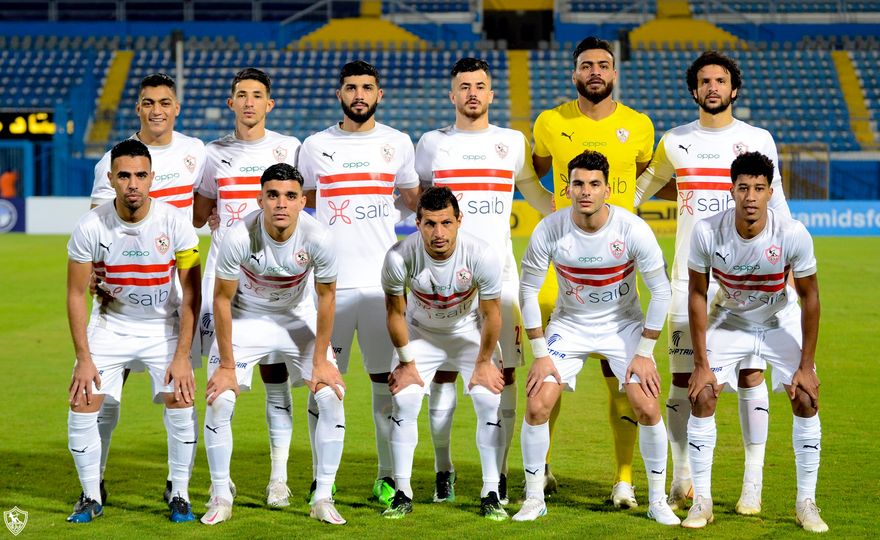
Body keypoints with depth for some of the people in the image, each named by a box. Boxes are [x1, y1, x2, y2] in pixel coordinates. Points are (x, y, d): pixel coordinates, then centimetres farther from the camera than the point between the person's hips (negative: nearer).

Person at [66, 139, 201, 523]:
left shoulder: (175, 222, -18)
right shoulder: (91, 227, -16)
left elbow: (190, 295, -12)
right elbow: (76, 294, -7)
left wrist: (181, 356, -16)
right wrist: (83, 358, -11)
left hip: (164, 327, -1)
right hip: (110, 325, 1)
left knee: (180, 402, -15)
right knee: (82, 404, -10)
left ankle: (180, 495, 1)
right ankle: (91, 497, 7)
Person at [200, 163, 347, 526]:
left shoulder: (318, 239, -27)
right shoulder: (239, 237, -30)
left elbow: (326, 296, -10)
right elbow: (222, 299, -17)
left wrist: (320, 360, -8)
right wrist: (227, 365, -13)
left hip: (298, 317, 1)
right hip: (246, 316, -1)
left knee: (332, 397, -11)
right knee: (219, 401, -13)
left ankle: (323, 499, 2)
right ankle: (220, 497, 6)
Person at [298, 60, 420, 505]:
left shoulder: (397, 144, 8)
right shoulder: (315, 146, 8)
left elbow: (416, 199, 21)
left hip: (382, 281, 0)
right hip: (329, 282, 0)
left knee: (388, 382, 1)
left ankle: (388, 478, 10)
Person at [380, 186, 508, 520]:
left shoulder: (481, 256, -32)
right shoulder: (399, 257, -31)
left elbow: (491, 314, -15)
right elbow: (395, 313, -13)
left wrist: (484, 362, -7)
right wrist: (406, 362, -6)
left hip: (470, 331, 0)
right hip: (421, 332, 0)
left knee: (491, 402, -12)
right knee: (404, 402, -11)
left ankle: (491, 494, 0)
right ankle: (402, 494, 2)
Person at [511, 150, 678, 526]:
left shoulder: (632, 230, -23)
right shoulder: (548, 231, -20)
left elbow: (661, 291, -12)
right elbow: (528, 290, -7)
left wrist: (644, 353, -12)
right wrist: (540, 354, -9)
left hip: (623, 324, -1)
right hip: (569, 324, 1)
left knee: (648, 408, -13)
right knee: (537, 406, -11)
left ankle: (657, 501, 7)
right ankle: (533, 499, 8)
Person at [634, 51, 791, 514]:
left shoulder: (758, 140, 4)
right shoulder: (674, 142, 9)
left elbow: (777, 207, 7)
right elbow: (636, 192, 22)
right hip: (689, 278, 2)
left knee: (750, 376, -5)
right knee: (682, 382, 1)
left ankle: (753, 484, 1)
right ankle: (681, 480, 12)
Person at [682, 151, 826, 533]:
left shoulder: (793, 234, -29)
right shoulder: (707, 233, -27)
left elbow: (809, 297, -15)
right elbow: (697, 295, -14)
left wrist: (806, 365, -14)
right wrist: (701, 364, -14)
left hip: (782, 322, -1)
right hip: (728, 321, 1)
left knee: (806, 399, -13)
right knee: (702, 397, -12)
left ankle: (806, 503, -1)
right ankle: (702, 501, 0)